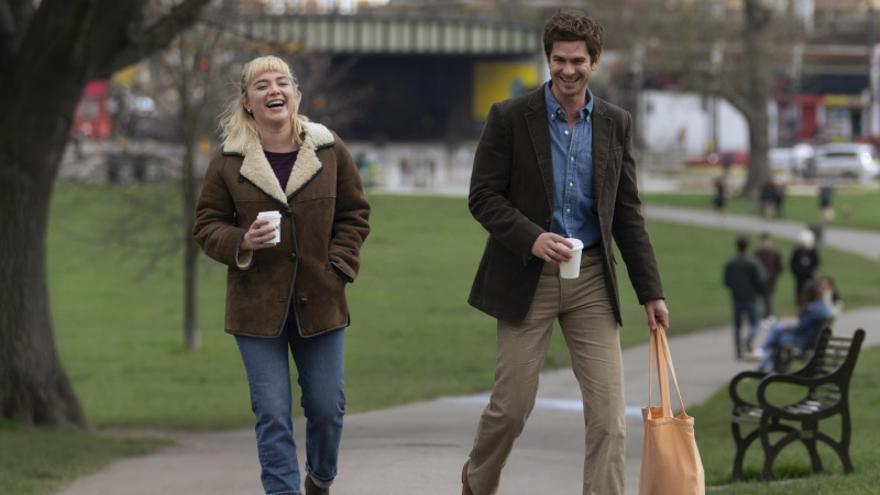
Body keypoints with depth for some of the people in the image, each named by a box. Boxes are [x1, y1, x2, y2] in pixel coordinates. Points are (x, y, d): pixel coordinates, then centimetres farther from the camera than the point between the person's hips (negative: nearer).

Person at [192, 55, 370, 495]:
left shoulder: (329, 150, 1)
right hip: (257, 305, -2)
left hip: (319, 299, 2)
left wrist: (338, 265, -2)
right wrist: (242, 243, -16)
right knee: (272, 414, -5)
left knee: (327, 406, 8)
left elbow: (354, 214, 10)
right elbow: (206, 225, 4)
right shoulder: (229, 161, -3)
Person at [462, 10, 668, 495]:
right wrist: (531, 238, -22)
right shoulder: (509, 118, -4)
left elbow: (627, 214, 9)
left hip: (591, 278, 3)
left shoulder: (616, 124, 6)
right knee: (512, 404, 4)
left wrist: (650, 292, 4)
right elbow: (482, 196, -5)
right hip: (526, 277, -3)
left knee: (608, 411, -6)